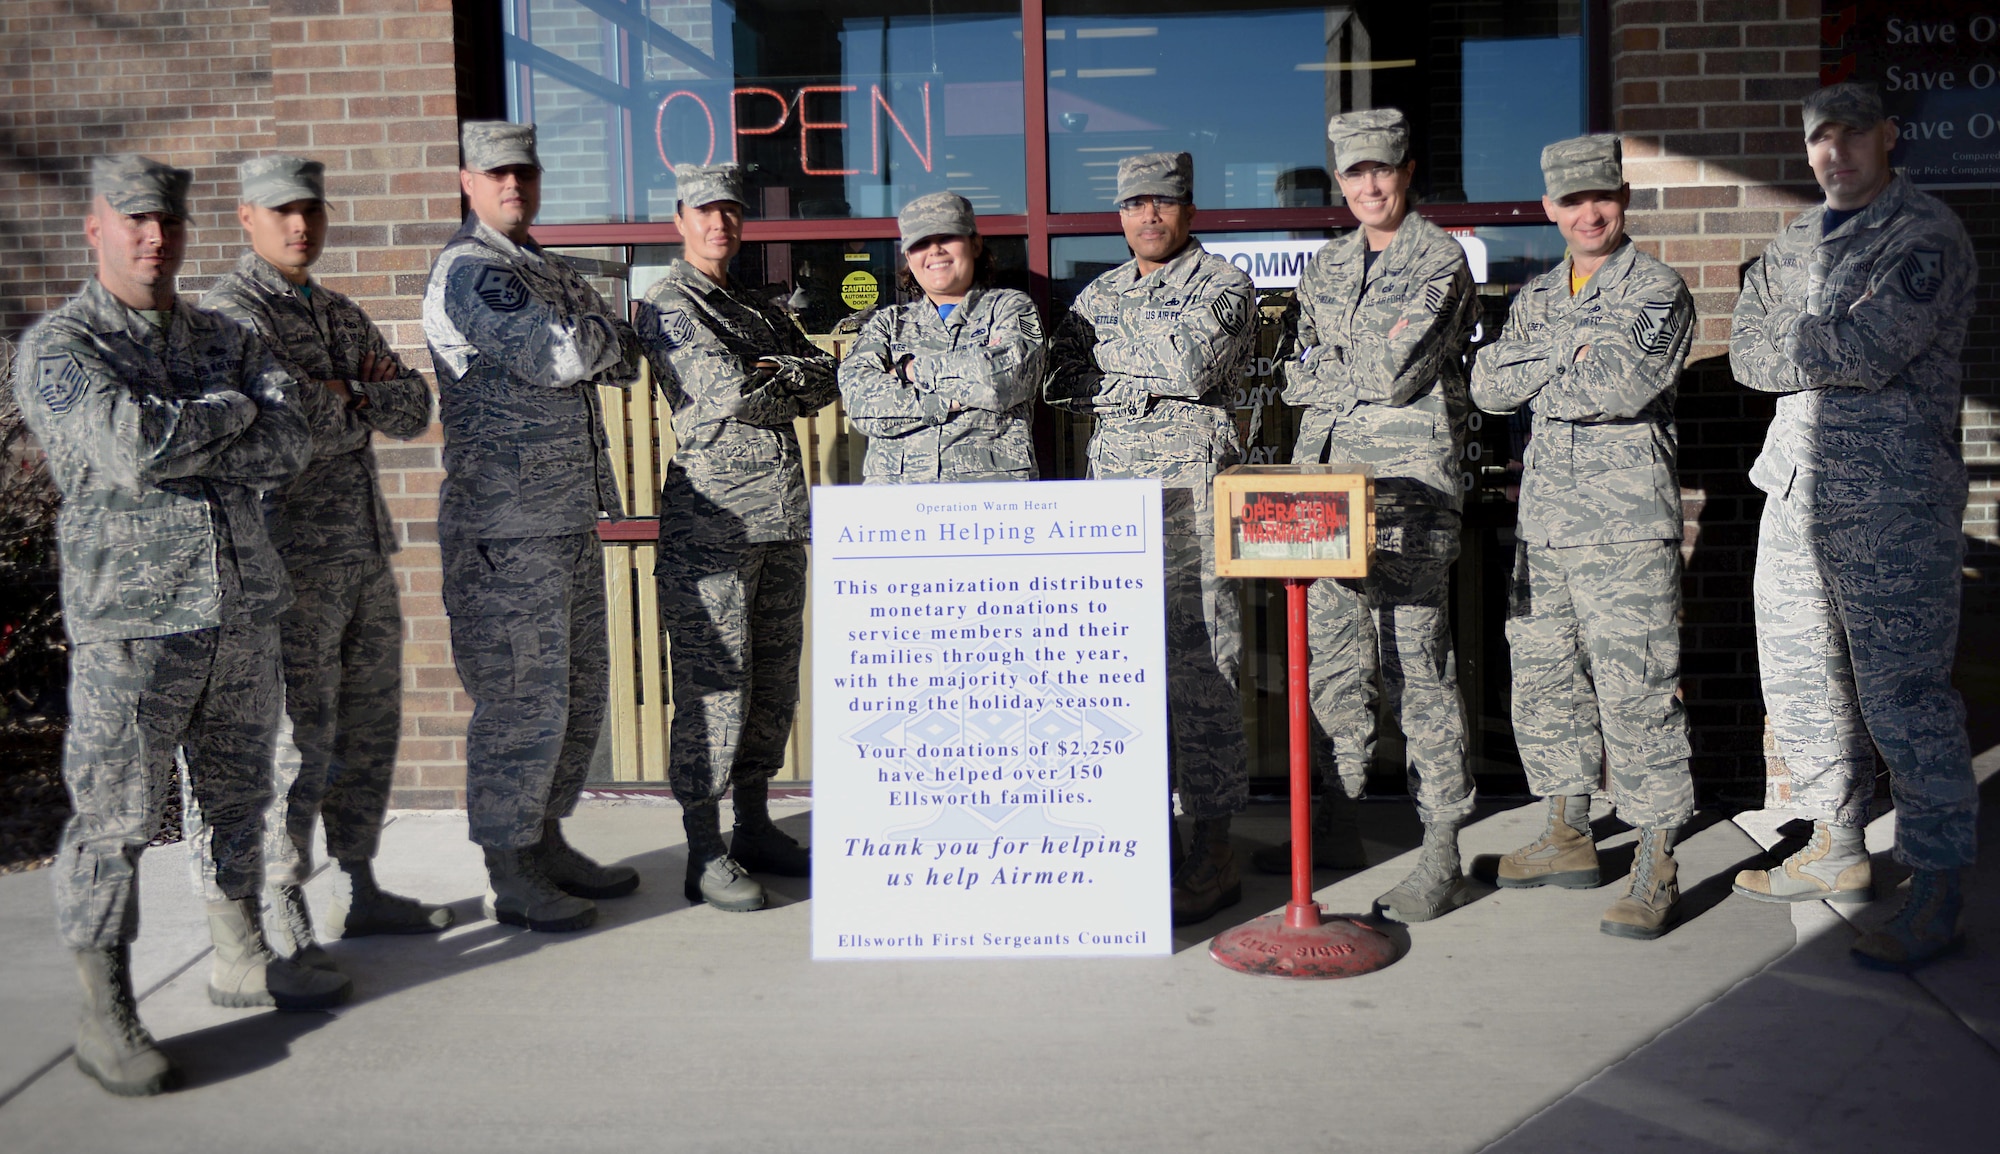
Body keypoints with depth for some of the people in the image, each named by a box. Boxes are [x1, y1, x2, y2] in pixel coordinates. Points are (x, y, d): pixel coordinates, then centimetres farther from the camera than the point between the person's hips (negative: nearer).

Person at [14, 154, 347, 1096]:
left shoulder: (225, 341, 12)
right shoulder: (58, 347, -4)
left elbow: (286, 445, -3)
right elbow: (130, 447, -21)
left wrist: (177, 450, -13)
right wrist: (229, 412, -6)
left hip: (244, 605, 6)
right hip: (130, 620, -5)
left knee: (237, 797, 16)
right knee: (113, 821, -1)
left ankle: (240, 960, 32)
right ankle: (107, 1017, 11)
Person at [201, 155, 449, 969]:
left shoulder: (342, 316, 17)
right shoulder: (230, 311, -7)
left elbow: (413, 412, 10)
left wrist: (350, 392, -8)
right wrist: (357, 407, -7)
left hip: (365, 551, 8)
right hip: (291, 558, -7)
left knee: (371, 727, 12)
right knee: (300, 737, -3)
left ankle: (358, 890, 24)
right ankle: (282, 917, 10)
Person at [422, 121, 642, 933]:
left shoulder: (547, 272, 20)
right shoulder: (469, 271, -9)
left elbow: (622, 360, 17)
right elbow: (563, 356, -20)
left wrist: (596, 342, -3)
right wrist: (600, 336, 0)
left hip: (571, 516, 9)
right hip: (505, 528, -9)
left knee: (581, 692, 15)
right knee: (520, 702, -3)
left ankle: (548, 844, 29)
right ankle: (510, 880, 9)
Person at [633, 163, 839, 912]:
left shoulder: (759, 309, 21)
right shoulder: (668, 305, -2)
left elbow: (824, 382, 10)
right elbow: (726, 392, -16)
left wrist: (768, 374, -7)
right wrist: (788, 386, 1)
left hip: (781, 516, 8)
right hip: (711, 518, -7)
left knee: (773, 683, 12)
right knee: (713, 687, -6)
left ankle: (755, 828, 24)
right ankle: (705, 856, 2)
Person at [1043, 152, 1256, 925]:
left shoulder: (1223, 285, 3)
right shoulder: (1100, 294, 20)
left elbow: (1193, 366, -14)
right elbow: (1060, 382, 9)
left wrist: (1123, 339, 0)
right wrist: (1149, 384, -3)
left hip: (1191, 481, -6)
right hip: (1111, 478, 6)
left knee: (1196, 657, -9)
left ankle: (1214, 848, -4)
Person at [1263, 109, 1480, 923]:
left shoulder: (1440, 259, -3)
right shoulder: (1328, 266, 17)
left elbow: (1397, 373, -13)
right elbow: (1298, 378, 14)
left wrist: (1334, 362, 1)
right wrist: (1368, 365, -2)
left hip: (1408, 488, -6)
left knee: (1415, 670, -6)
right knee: (1331, 658, 11)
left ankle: (1441, 858, 2)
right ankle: (1337, 827, 24)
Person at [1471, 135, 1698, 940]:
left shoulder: (1657, 290, -2)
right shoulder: (1536, 297, 16)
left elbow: (1627, 386, -18)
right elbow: (1486, 385, 2)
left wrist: (1541, 379, -6)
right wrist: (1571, 347, -9)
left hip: (1627, 521, -6)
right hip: (1544, 517, 6)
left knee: (1635, 691, -6)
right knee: (1543, 676, 12)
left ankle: (1656, 865, 3)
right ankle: (1568, 834, 27)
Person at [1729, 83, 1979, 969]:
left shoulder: (1927, 236, -6)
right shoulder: (1797, 241, 17)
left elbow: (1870, 348, -20)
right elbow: (1745, 355, 7)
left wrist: (1790, 344, -5)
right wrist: (1834, 354, -9)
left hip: (1892, 499, -8)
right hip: (1797, 486, 8)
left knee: (1903, 694, -8)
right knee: (1800, 681, 13)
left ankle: (1939, 889, 2)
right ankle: (1837, 852, 27)